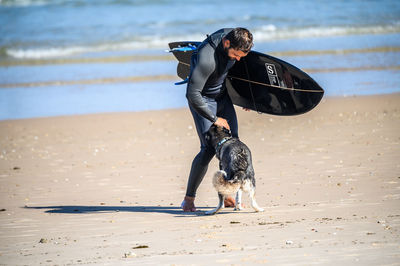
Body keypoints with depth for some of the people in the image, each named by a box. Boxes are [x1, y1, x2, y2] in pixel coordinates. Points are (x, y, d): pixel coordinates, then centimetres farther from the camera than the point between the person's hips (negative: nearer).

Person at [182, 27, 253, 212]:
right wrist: (214, 119, -23)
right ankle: (188, 199, -1)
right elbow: (192, 94, -32)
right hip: (203, 99, -7)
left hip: (222, 96, 7)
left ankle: (228, 196, 7)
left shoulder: (234, 36, -13)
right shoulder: (206, 59, -37)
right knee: (209, 149, -14)